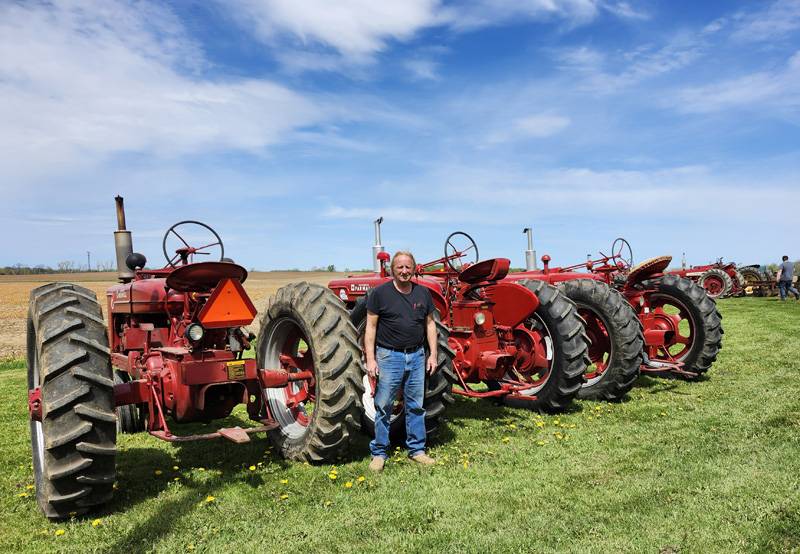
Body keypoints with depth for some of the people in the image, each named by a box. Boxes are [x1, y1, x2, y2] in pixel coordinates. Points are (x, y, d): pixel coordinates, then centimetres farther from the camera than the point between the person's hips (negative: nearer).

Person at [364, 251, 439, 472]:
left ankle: (417, 449, 25)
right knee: (383, 407, 3)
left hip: (416, 356, 4)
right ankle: (379, 453, 15)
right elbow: (371, 327, -5)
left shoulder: (423, 293, 6)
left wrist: (433, 354, 6)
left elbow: (430, 324, 12)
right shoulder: (380, 293, -5)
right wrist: (370, 359, -10)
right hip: (388, 356, -3)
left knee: (416, 406, 12)